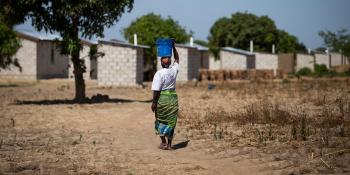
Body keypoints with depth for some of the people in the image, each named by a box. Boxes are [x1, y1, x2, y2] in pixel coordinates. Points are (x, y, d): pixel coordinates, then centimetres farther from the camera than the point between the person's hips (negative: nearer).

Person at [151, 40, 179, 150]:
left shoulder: (159, 73, -13)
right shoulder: (174, 70, 0)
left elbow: (156, 90, -14)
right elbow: (177, 59, 20)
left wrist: (154, 102, -7)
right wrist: (173, 47, 23)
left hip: (162, 98, -4)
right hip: (173, 97, 4)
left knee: (160, 120, 12)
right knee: (171, 121, 8)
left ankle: (163, 142, 11)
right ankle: (169, 144, 10)